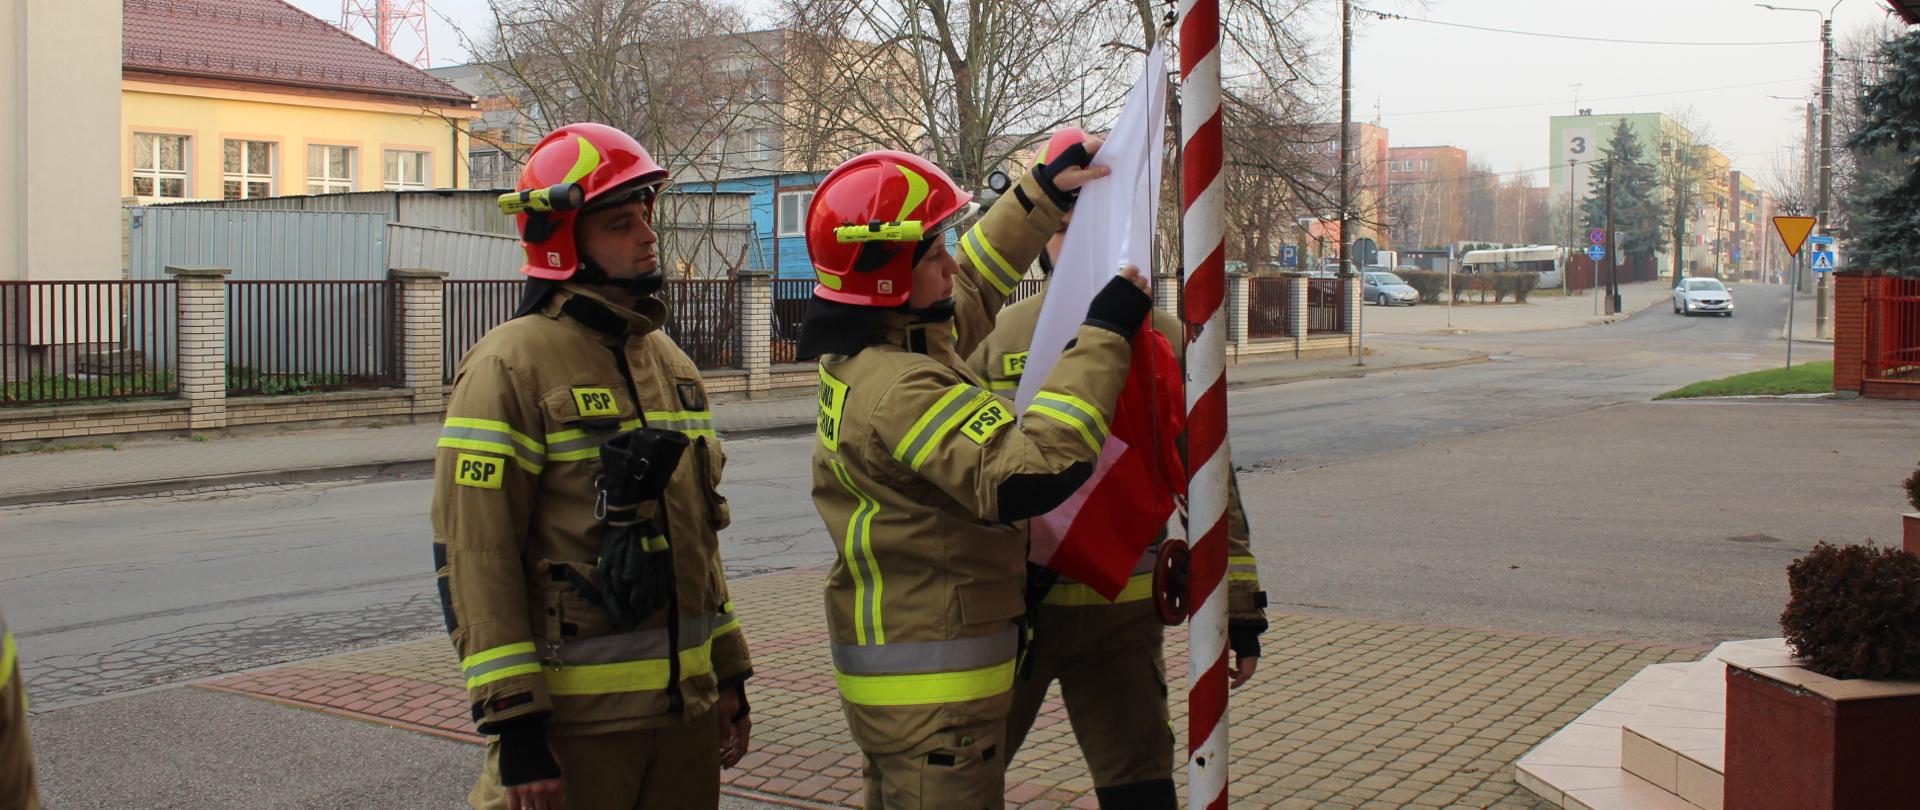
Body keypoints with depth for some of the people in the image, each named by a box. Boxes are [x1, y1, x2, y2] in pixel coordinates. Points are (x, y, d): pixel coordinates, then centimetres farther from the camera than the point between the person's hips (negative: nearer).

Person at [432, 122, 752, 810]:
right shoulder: (512, 366, -12)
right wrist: (514, 720, -19)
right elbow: (475, 555, -16)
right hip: (576, 718, -7)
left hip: (687, 703, 7)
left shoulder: (669, 361, 13)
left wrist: (728, 674, 17)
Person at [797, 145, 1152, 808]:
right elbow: (1029, 474, -35)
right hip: (932, 691, -10)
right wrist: (1103, 337, -29)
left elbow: (975, 284, 23)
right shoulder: (899, 391, -26)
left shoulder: (865, 355, 5)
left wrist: (1046, 191, 19)